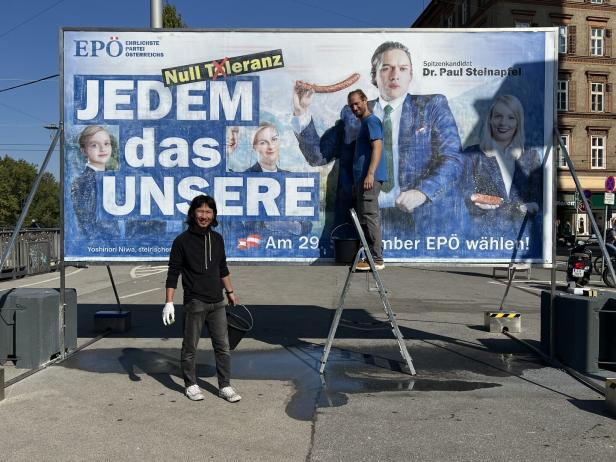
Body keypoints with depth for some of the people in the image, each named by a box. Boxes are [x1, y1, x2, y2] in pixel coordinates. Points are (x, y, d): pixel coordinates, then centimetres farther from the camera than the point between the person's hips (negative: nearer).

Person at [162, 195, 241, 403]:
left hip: (217, 302, 5)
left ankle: (225, 386, 17)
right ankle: (191, 385, 24)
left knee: (223, 346, 7)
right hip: (194, 303, -4)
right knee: (190, 347, 8)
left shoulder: (217, 239, 9)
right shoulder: (182, 241, -6)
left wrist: (230, 292, 22)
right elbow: (173, 273, -6)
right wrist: (169, 302, -11)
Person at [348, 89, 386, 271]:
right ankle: (371, 257, 15)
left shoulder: (371, 121, -6)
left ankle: (376, 259, -10)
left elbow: (377, 147, -18)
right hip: (363, 178, 11)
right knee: (366, 218, 11)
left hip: (370, 178, -11)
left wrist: (370, 174, -27)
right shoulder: (364, 123, 25)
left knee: (370, 217, -12)